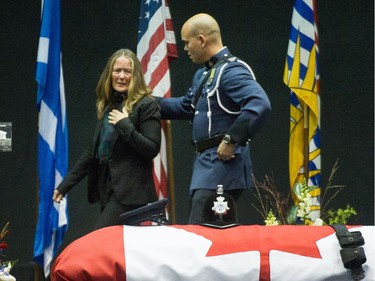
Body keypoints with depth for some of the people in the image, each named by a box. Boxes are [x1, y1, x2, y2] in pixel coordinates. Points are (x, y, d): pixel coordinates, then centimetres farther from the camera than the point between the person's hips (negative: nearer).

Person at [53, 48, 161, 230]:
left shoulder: (146, 106, -5)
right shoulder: (107, 106, 17)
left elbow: (152, 150, -11)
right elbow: (93, 151, 20)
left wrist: (125, 125, -18)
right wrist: (65, 185, 18)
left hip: (130, 193, -7)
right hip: (108, 190, 7)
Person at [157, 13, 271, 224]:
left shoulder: (231, 70, -14)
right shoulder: (203, 74, 19)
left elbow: (259, 105, -28)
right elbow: (186, 106, 35)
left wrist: (232, 140, -24)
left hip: (223, 163, -10)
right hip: (207, 162, 11)